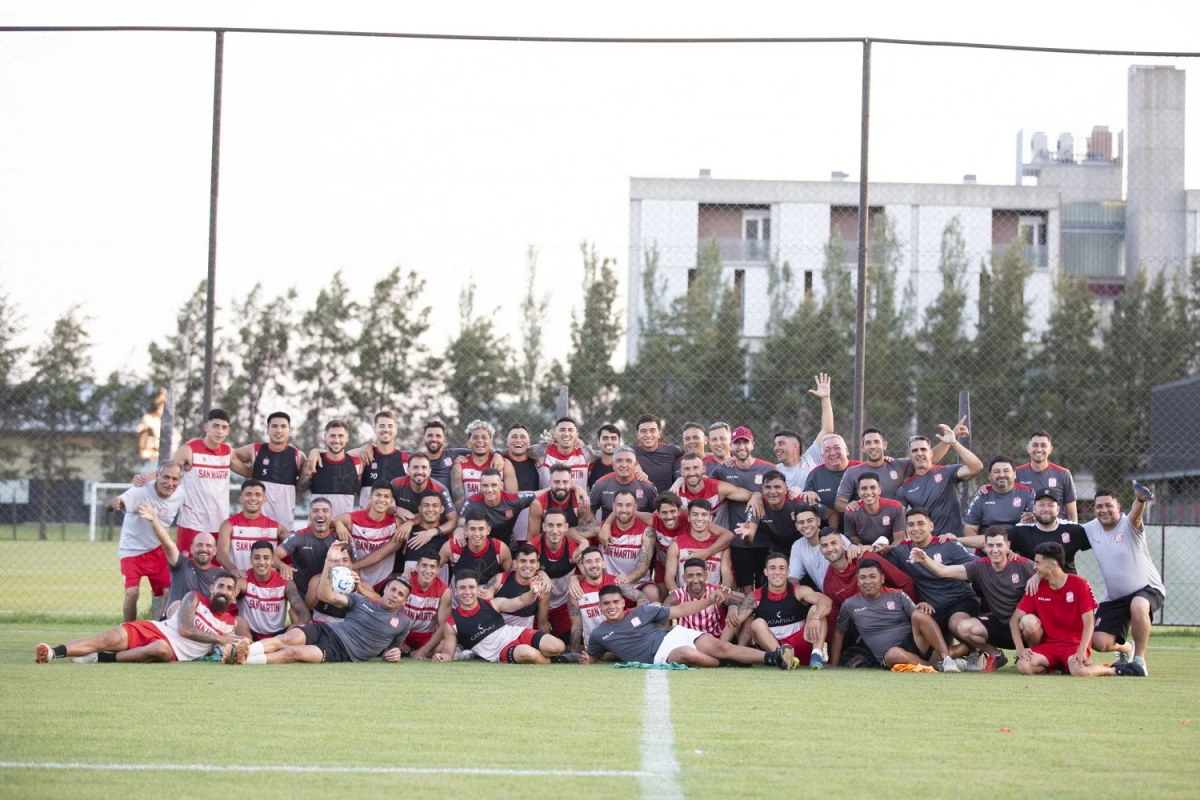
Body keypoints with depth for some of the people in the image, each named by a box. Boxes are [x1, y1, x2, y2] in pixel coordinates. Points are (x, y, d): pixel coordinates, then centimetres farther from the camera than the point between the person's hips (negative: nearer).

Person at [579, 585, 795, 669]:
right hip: (658, 655, -3)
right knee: (689, 654, -36)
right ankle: (726, 665, -11)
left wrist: (710, 601, -2)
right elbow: (594, 657, 23)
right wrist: (587, 660, -4)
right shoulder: (599, 634, 7)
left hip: (674, 635, 3)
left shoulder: (641, 612, 9)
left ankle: (775, 658, -25)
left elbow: (679, 610, 8)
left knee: (721, 647, -18)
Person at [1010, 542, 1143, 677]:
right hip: (1049, 645, 4)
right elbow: (1015, 619, 2)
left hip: (1075, 643, -4)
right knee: (1023, 666, -27)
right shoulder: (1036, 588, 2)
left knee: (1080, 671, -37)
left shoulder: (1079, 584, -8)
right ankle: (1059, 667, -1)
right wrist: (1020, 649, -13)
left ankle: (1115, 669, -6)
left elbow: (1089, 622, -11)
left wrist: (1081, 651, -25)